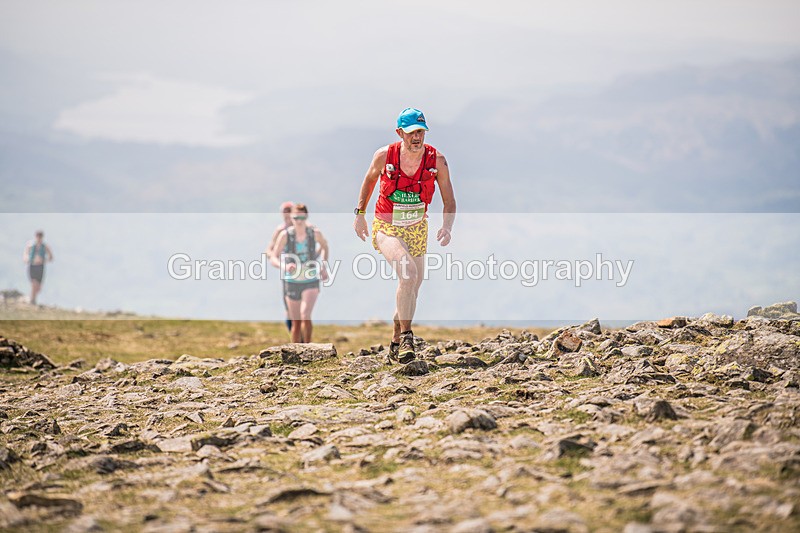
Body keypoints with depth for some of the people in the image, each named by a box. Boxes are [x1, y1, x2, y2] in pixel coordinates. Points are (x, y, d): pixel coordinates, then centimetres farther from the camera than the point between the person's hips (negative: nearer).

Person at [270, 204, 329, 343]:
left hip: (311, 281, -1)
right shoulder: (285, 235, -11)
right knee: (295, 323, 7)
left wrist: (323, 267, 9)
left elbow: (325, 246, 15)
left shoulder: (315, 233, -7)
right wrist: (283, 266, -34)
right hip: (292, 282, 1)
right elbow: (273, 258, -13)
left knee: (305, 316, -21)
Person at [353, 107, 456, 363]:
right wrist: (360, 213, 9)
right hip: (387, 228, -3)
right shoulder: (384, 155, -14)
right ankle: (406, 336, -23)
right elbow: (369, 180, 7)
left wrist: (447, 227, -23)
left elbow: (449, 200, -6)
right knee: (408, 272, -29)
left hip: (417, 229, 3)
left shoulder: (436, 160, -12)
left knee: (412, 289, 11)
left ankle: (396, 342, 33)